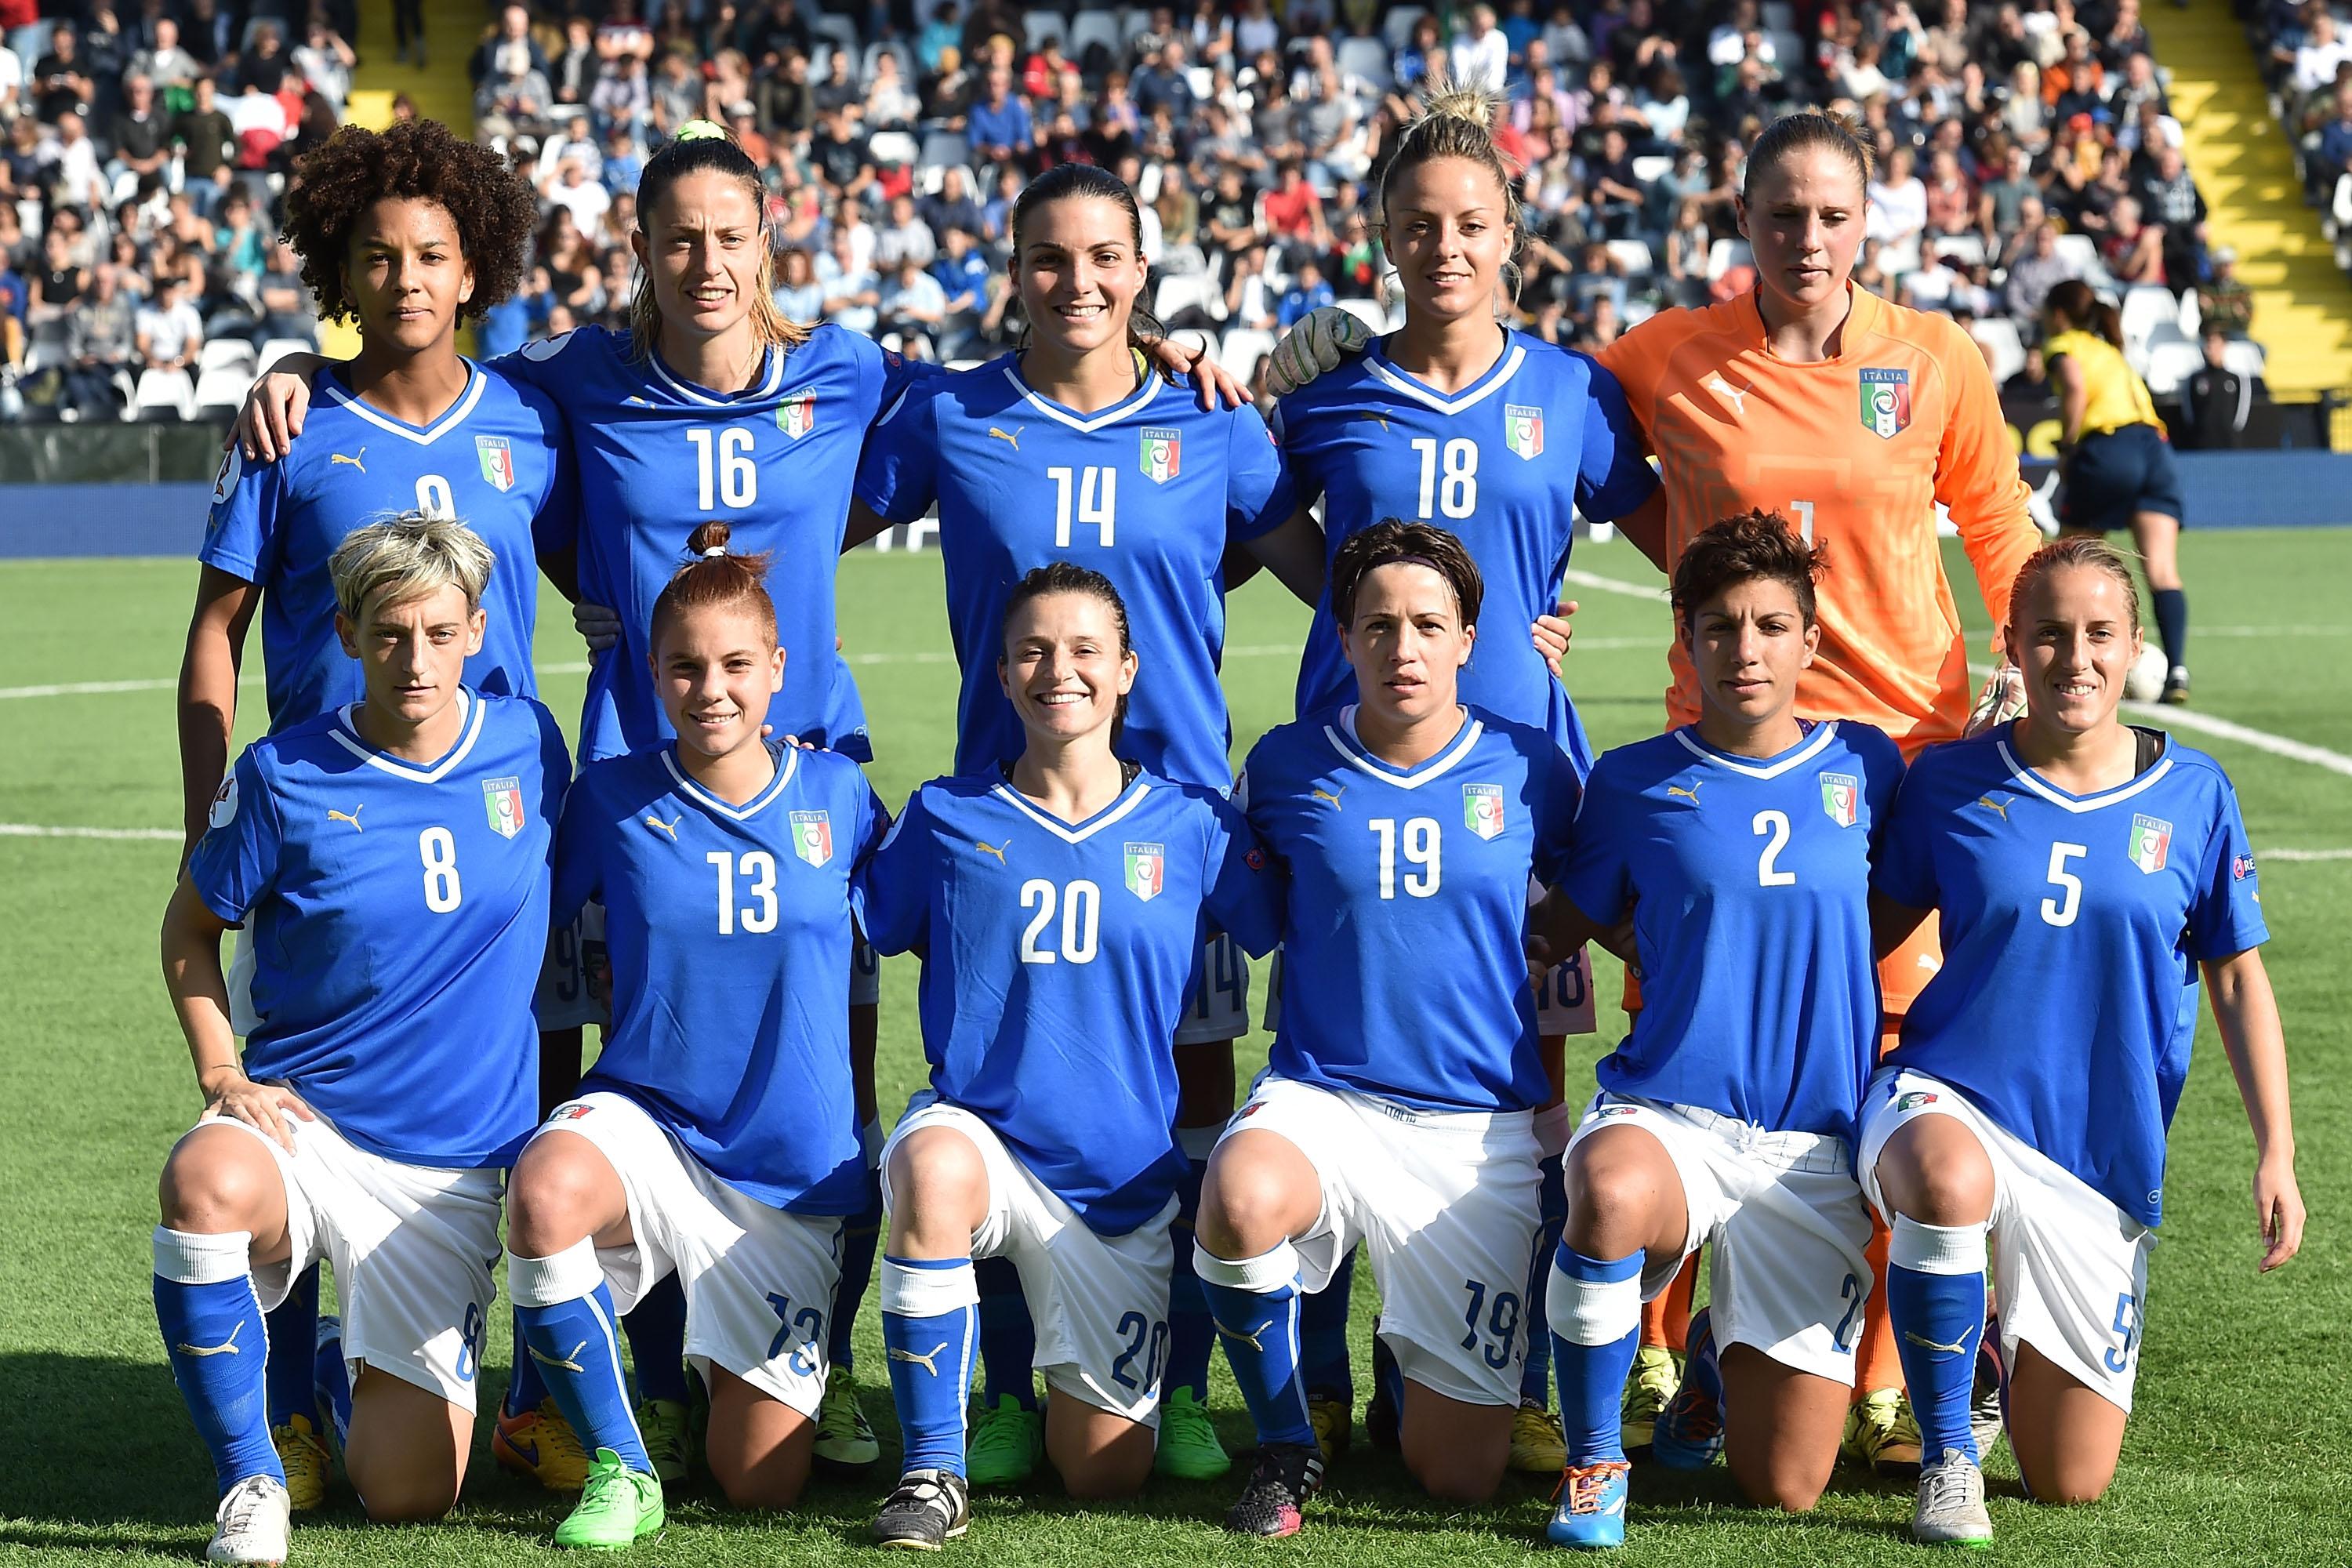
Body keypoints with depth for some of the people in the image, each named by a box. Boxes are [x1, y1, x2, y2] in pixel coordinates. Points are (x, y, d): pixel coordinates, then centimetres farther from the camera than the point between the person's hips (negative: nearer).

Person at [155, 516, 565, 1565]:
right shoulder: (284, 776, -7)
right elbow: (190, 929, 6)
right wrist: (220, 1074, -6)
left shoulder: (527, 743, 0)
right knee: (208, 1184, -40)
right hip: (303, 1125, -2)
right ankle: (249, 1477, -16)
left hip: (453, 1168, 2)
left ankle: (345, 1372, 36)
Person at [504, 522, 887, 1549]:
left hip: (794, 1169, 1)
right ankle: (620, 1469, -18)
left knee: (761, 1485, -3)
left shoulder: (836, 794, 0)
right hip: (645, 1118, -1)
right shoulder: (613, 796, -3)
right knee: (545, 1192, -39)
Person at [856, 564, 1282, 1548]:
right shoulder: (946, 819, 0)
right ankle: (932, 1471, -24)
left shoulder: (1191, 827, 0)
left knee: (1102, 1473, 2)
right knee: (935, 1171, -39)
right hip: (978, 1129, -1)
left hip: (1122, 1179, 1)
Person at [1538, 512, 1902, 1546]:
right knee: (1613, 1193, -42)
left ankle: (1723, 1353, 35)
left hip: (1814, 1147, 2)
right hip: (1665, 1114, -2)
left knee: (1786, 1487, -2)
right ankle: (1592, 1460, -15)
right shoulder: (1635, 783, 2)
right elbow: (1574, 922, 13)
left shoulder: (1863, 767, 6)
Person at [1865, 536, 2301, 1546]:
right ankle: (1948, 1458, -19)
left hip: (2105, 1153, 2)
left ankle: (2013, 1351, 39)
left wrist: (2276, 1153, 0)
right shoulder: (1949, 780, -2)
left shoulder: (2191, 794, -1)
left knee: (2071, 1483, 2)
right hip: (1950, 1096, -2)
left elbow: (2237, 979, 5)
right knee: (1950, 1181, -43)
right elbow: (1879, 924, 11)